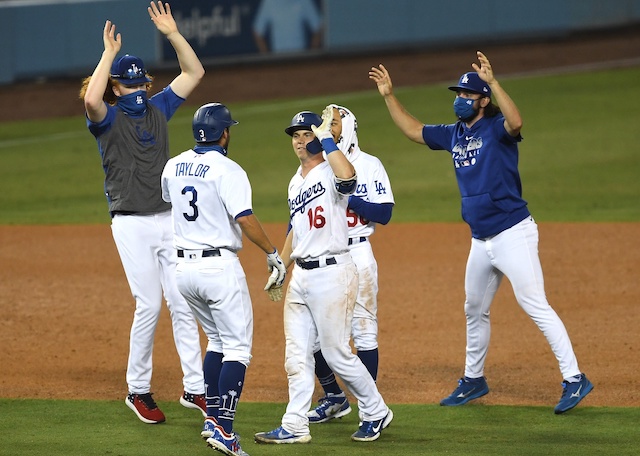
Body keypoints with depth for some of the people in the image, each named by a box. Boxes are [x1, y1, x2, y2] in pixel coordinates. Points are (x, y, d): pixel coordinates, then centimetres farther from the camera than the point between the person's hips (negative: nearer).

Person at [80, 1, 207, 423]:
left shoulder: (158, 109, 11)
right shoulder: (108, 118, -4)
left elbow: (194, 73, 11)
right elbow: (91, 99, -28)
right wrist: (110, 53, -23)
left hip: (169, 221, 5)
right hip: (132, 225, -5)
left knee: (182, 305, 2)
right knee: (149, 306, -7)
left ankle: (194, 388, 5)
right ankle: (138, 391, 6)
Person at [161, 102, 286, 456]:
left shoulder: (173, 167, 8)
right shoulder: (227, 170, -14)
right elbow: (245, 219, -22)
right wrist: (273, 254, -12)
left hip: (183, 266, 7)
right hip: (219, 267, -7)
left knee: (217, 340, 23)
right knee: (237, 347, -3)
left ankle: (212, 418, 21)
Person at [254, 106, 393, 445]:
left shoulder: (331, 172, -10)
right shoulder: (296, 182, 16)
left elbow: (347, 177, -36)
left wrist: (325, 138, -27)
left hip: (332, 273, -8)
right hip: (301, 275, 8)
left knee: (336, 353, -3)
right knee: (297, 355, 6)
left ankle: (376, 413, 14)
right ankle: (295, 427, 10)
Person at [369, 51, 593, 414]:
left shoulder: (496, 128, -10)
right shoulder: (455, 134, 12)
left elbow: (515, 122, -34)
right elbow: (413, 130, 25)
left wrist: (493, 81, -40)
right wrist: (389, 96, 19)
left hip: (512, 233, -9)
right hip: (481, 241, 9)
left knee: (535, 306, -12)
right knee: (475, 310, 19)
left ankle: (575, 380, -11)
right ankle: (474, 380, 34)